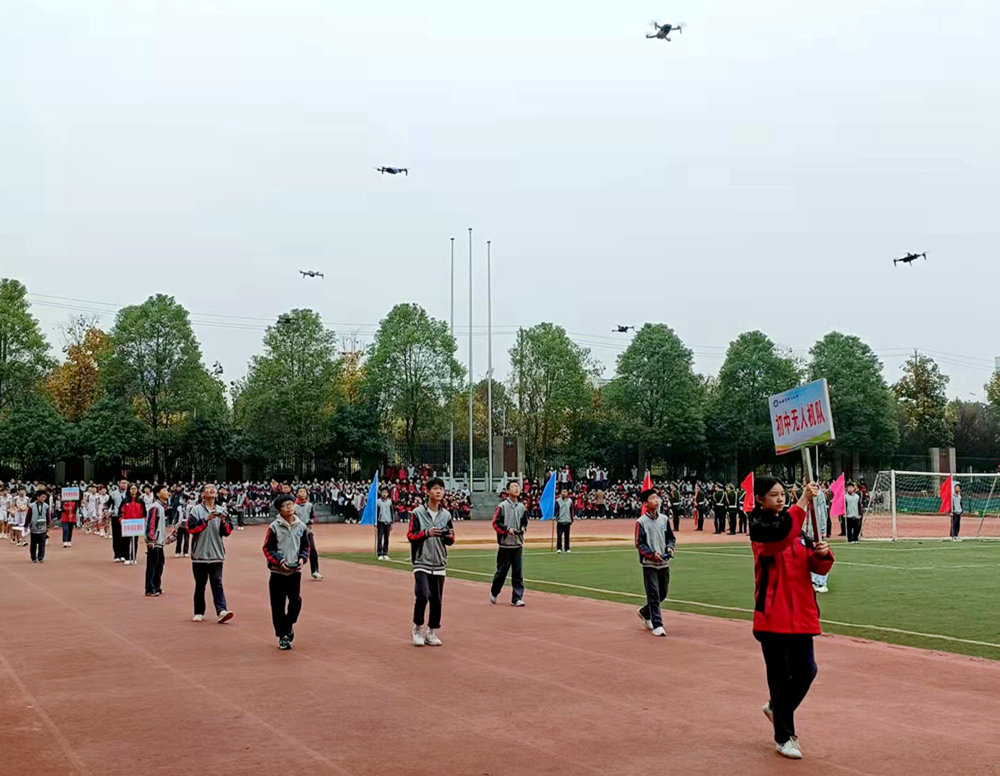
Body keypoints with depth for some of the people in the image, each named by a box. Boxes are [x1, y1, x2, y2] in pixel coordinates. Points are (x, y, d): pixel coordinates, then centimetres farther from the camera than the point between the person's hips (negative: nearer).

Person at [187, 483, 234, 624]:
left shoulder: (222, 510, 8)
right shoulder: (196, 510, 0)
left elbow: (227, 532, 7)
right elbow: (191, 528, -11)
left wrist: (223, 522, -12)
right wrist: (206, 520, -19)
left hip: (217, 554, 1)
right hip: (200, 554, -1)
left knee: (217, 583, -4)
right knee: (200, 584, 8)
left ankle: (222, 610, -13)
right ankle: (199, 612, 15)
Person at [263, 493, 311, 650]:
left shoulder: (301, 526, 5)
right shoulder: (274, 527, -5)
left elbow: (306, 546, 13)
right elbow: (267, 548, -3)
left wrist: (302, 558, -5)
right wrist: (279, 561, -14)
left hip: (295, 572, 2)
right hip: (277, 572, -2)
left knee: (296, 601, -5)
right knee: (278, 605, 2)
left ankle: (289, 625, 22)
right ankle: (282, 636, 14)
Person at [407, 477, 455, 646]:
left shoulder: (446, 515, 9)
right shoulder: (418, 512, -2)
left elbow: (450, 541, 14)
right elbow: (410, 535, -4)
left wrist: (450, 537, -9)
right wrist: (426, 533, -19)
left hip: (439, 564, 4)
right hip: (422, 562, -4)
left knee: (437, 600, 5)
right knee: (423, 596, -16)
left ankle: (432, 632, 19)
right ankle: (418, 628, 6)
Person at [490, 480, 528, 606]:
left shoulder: (521, 507, 10)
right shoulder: (502, 506, -6)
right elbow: (496, 523, -8)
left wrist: (523, 528, 1)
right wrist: (507, 529, -18)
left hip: (518, 544, 4)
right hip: (505, 544, -4)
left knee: (518, 572, 1)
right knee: (502, 570, 5)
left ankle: (517, 598, 3)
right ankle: (494, 592, 26)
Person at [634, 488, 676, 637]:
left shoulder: (664, 519, 7)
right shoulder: (641, 522, -8)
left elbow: (671, 537, 14)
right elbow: (639, 543, -9)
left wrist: (670, 547, -6)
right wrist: (652, 554, -21)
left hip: (664, 563, 5)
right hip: (649, 564, -5)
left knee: (663, 594, 13)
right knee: (653, 595, -6)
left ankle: (645, 613, 36)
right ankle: (657, 625, -1)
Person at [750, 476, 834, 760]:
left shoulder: (796, 526, 13)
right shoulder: (759, 527, -7)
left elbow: (817, 567, 8)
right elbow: (781, 535, -32)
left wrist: (823, 554, -14)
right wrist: (803, 501, -38)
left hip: (801, 612, 6)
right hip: (772, 613, -6)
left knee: (806, 670, 6)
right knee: (780, 674, 2)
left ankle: (777, 708, 34)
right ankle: (784, 737, 17)